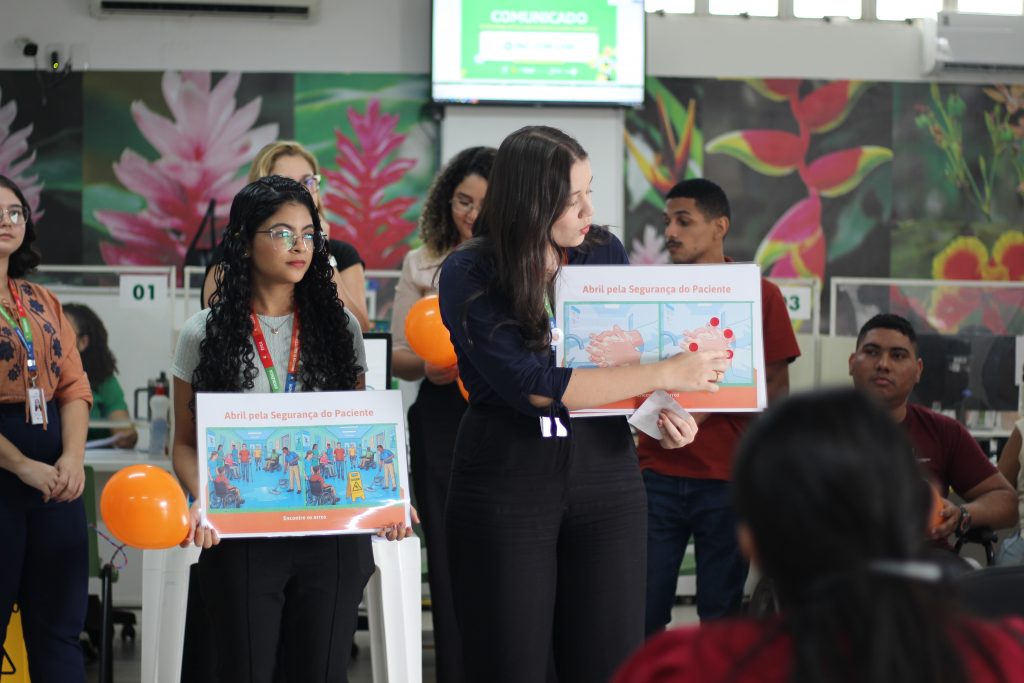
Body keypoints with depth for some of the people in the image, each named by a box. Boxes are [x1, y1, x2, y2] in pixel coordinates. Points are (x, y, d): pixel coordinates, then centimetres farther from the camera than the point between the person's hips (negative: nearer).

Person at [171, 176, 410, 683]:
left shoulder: (339, 327, 8)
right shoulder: (204, 334, 2)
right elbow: (186, 442, 4)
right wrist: (201, 503, -15)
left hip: (332, 539, 2)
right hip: (241, 540, -2)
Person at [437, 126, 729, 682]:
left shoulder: (604, 252, 3)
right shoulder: (468, 276, -10)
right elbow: (534, 384, -19)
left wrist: (665, 412, -9)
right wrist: (667, 375, -19)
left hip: (604, 467, 3)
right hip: (506, 480, -3)